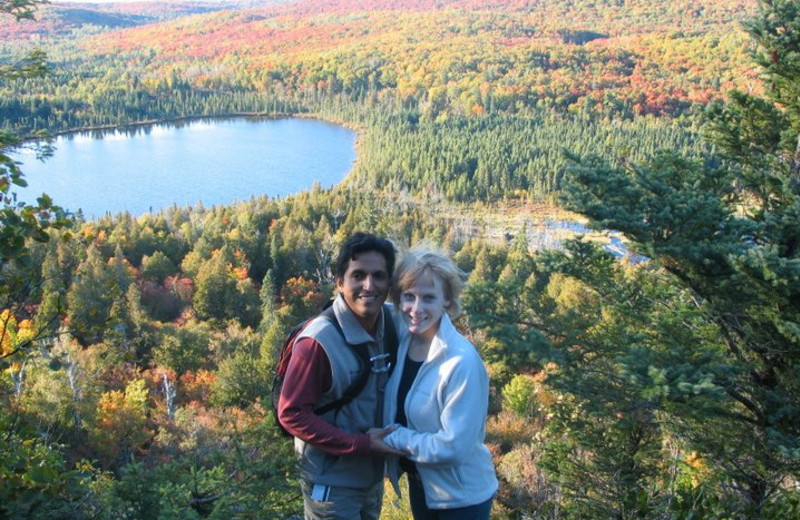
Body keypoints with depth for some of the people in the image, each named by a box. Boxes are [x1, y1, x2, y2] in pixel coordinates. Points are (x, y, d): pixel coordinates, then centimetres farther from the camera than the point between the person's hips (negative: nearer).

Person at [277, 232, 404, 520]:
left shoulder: (391, 325, -6)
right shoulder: (319, 340, -25)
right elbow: (291, 414, -20)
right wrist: (360, 443, -23)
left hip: (374, 476, 6)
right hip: (332, 483, -6)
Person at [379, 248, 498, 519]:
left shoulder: (462, 362, -28)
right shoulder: (401, 336, -11)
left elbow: (453, 445, -26)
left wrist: (391, 438, -18)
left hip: (461, 496, -5)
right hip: (419, 484, 6)